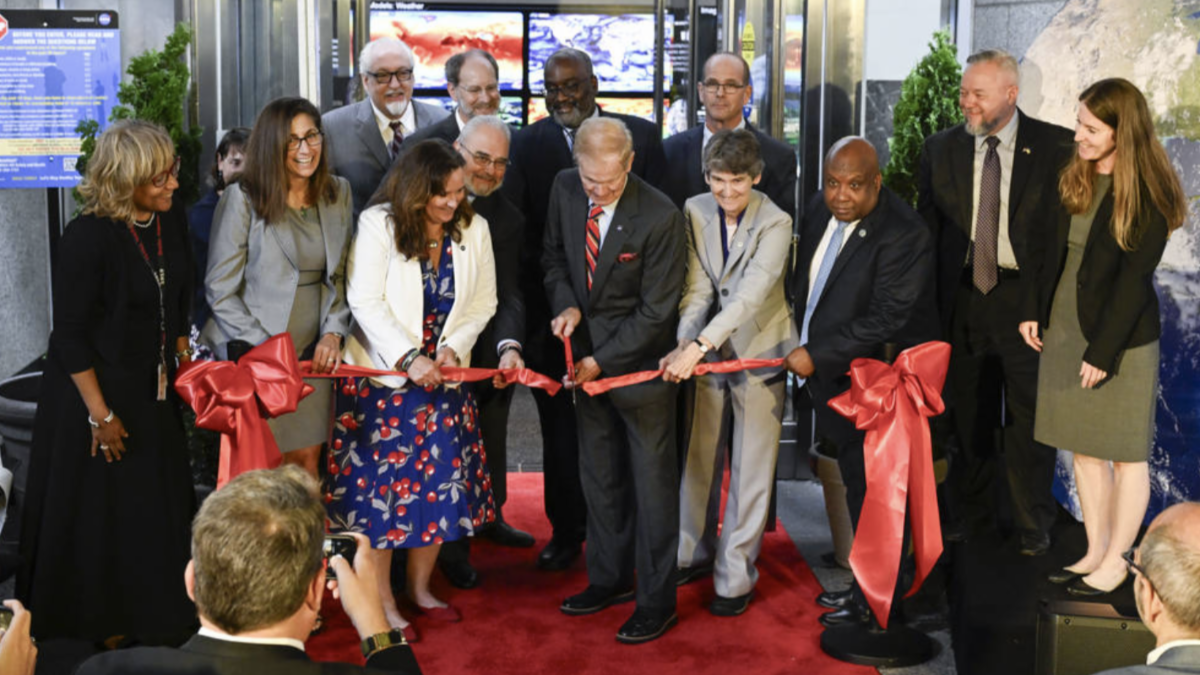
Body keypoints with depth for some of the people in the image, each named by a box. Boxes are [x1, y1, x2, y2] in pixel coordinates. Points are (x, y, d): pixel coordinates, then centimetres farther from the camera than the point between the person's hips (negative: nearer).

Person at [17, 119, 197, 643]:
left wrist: (183, 360, 15)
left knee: (156, 505, 14)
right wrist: (100, 414, -16)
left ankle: (150, 615, 34)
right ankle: (101, 626, 27)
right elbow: (72, 335, -18)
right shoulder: (88, 237, -22)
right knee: (99, 513, 7)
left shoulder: (172, 219, -3)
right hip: (95, 386, -6)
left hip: (154, 389, 6)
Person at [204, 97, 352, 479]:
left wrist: (333, 332, 0)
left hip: (313, 352, 4)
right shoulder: (243, 199, -8)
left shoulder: (338, 194, 7)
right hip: (255, 356, -4)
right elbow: (220, 289, -7)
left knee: (307, 459, 4)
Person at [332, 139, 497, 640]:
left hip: (444, 375, 4)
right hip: (382, 375, -4)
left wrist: (453, 347, -11)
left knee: (442, 480, 8)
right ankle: (383, 602, 15)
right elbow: (366, 301, -15)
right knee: (381, 483, 0)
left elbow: (482, 302, 5)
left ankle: (420, 586, 28)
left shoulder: (473, 228, 1)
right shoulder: (378, 224, -11)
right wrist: (410, 358, -21)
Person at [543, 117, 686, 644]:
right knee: (599, 477, 16)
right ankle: (610, 578, 32)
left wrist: (602, 361, -16)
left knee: (652, 482, 4)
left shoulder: (660, 217, -22)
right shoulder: (565, 190, -5)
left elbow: (656, 310, -17)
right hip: (588, 353, 6)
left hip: (641, 359, -6)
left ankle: (657, 600, 15)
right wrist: (566, 305, -7)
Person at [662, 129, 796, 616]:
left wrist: (697, 346, -35)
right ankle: (695, 554, 33)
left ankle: (735, 577, 13)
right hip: (708, 351, 4)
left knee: (751, 470, 2)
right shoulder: (695, 212, -4)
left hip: (759, 352, -4)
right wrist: (682, 345, -23)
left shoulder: (775, 223, -17)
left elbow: (752, 294, -27)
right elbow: (697, 288, -8)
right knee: (699, 458, 15)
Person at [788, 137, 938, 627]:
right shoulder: (820, 210, 4)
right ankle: (865, 584, 30)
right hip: (832, 381, 8)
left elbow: (885, 319, -25)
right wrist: (802, 348, 14)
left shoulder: (902, 235, -21)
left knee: (870, 490, 3)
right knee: (856, 482, 16)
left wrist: (817, 356, -21)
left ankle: (875, 601, 18)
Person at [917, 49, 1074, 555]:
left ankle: (1032, 523, 24)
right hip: (963, 299, 3)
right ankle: (968, 509, 33)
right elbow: (927, 228, 6)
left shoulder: (1055, 148, -5)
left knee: (1028, 417, 7)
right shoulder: (940, 149, 4)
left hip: (1027, 299, -2)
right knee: (968, 414, 14)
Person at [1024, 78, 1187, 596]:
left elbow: (1134, 279, -16)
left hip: (1122, 339, -6)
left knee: (1125, 454, 6)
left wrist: (1103, 350, -17)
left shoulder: (1147, 194, -14)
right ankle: (1095, 550, 25)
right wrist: (1034, 311, 4)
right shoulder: (1073, 177, 4)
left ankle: (1116, 561, 17)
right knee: (1084, 448, 13)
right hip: (1064, 330, 6)